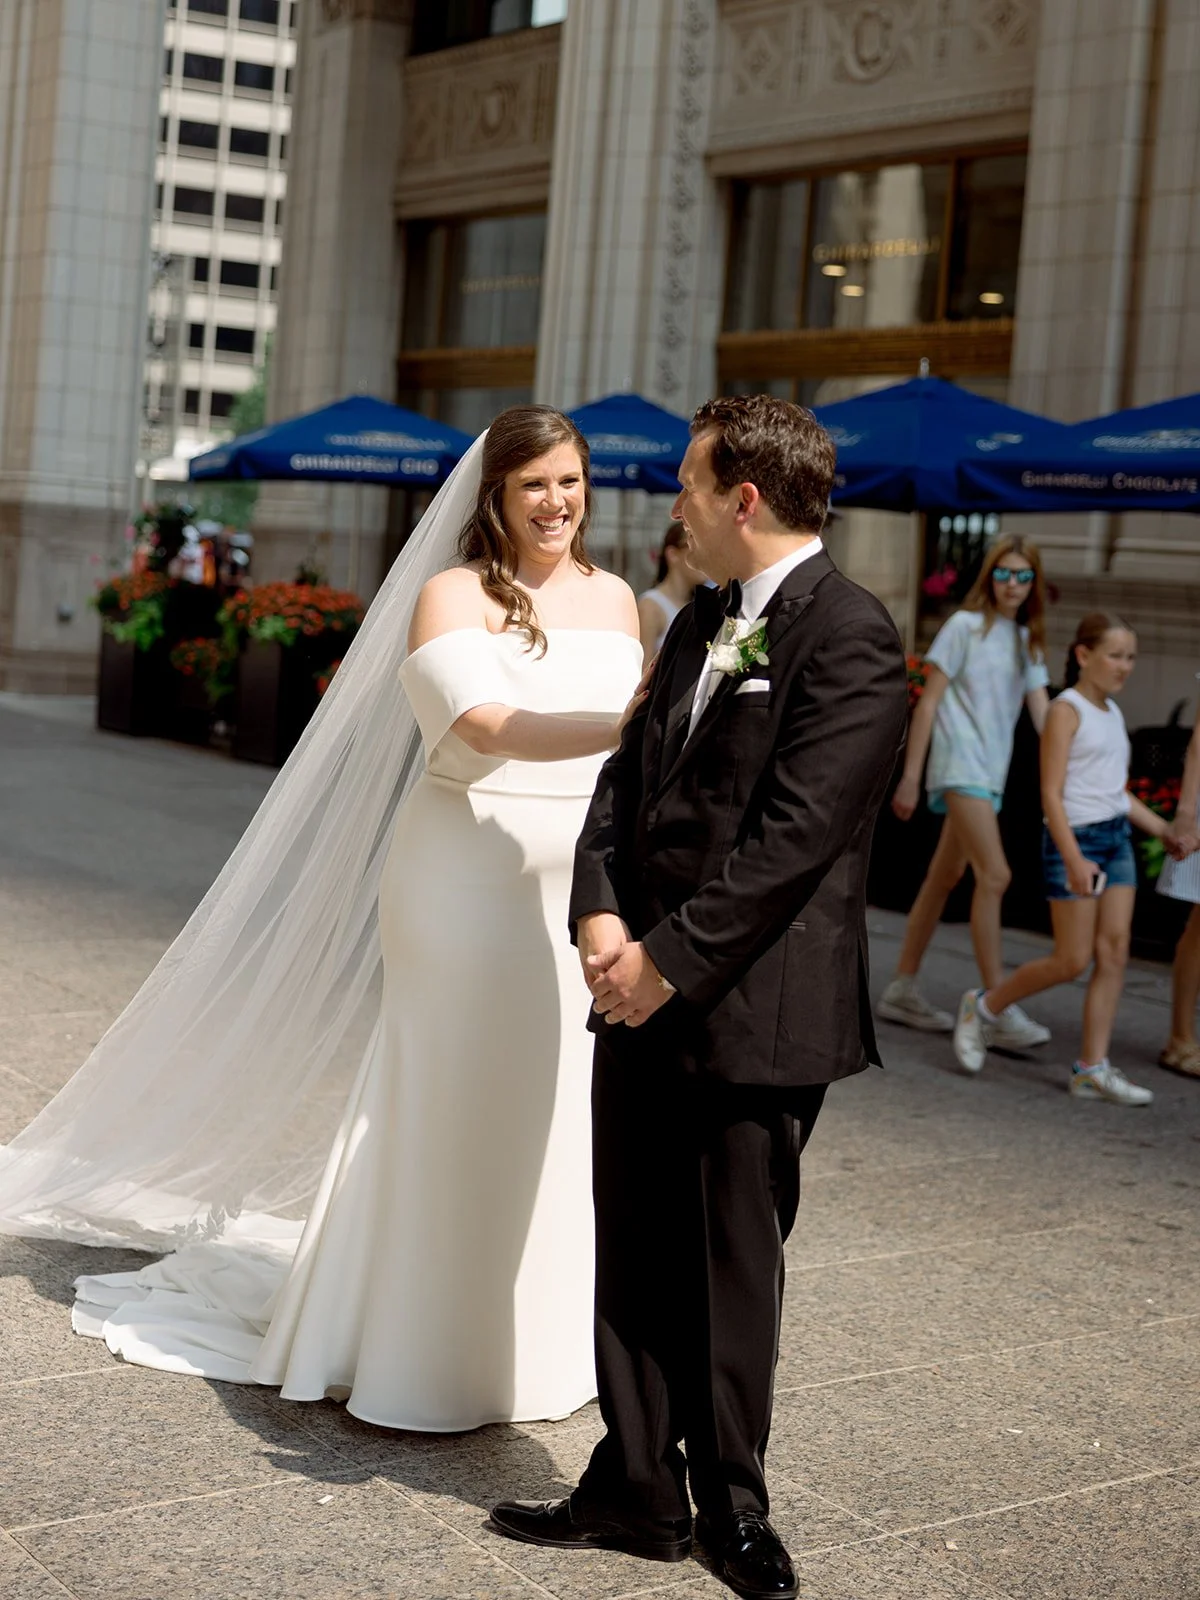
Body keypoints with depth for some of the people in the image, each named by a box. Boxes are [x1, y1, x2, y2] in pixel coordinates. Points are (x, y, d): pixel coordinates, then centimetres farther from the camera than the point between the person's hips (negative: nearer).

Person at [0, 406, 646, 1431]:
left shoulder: (615, 599, 10)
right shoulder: (454, 597, -8)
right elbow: (489, 728, -24)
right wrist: (621, 726, -38)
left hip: (586, 894, 5)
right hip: (472, 888, -5)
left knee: (557, 1117, 10)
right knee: (445, 1114, 1)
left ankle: (540, 1344, 25)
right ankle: (413, 1356, 14)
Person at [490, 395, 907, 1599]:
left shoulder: (849, 636, -14)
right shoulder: (700, 621, 13)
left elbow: (795, 835, -20)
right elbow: (629, 774, 11)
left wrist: (670, 960, -18)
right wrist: (600, 912, -5)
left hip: (755, 1013, -7)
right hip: (645, 998, 7)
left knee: (735, 1271, 8)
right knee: (634, 1259, 13)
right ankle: (636, 1491, 27)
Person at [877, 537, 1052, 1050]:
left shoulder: (1027, 641, 15)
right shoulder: (965, 626, -4)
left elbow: (1042, 714, 10)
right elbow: (929, 702, -6)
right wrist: (910, 776, -9)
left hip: (992, 775, 7)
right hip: (960, 766, -7)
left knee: (944, 878, 11)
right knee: (994, 876, -17)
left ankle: (902, 991, 19)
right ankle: (999, 1011, -17)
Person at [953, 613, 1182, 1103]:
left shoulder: (1112, 712, 14)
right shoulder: (1066, 711, -10)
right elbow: (1051, 793, -16)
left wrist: (1165, 831, 18)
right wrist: (1074, 859, -24)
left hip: (1116, 838, 8)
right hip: (1075, 838, -8)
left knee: (1114, 953, 1)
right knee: (1072, 961, -4)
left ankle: (1092, 1068, 4)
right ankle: (982, 1006, 16)